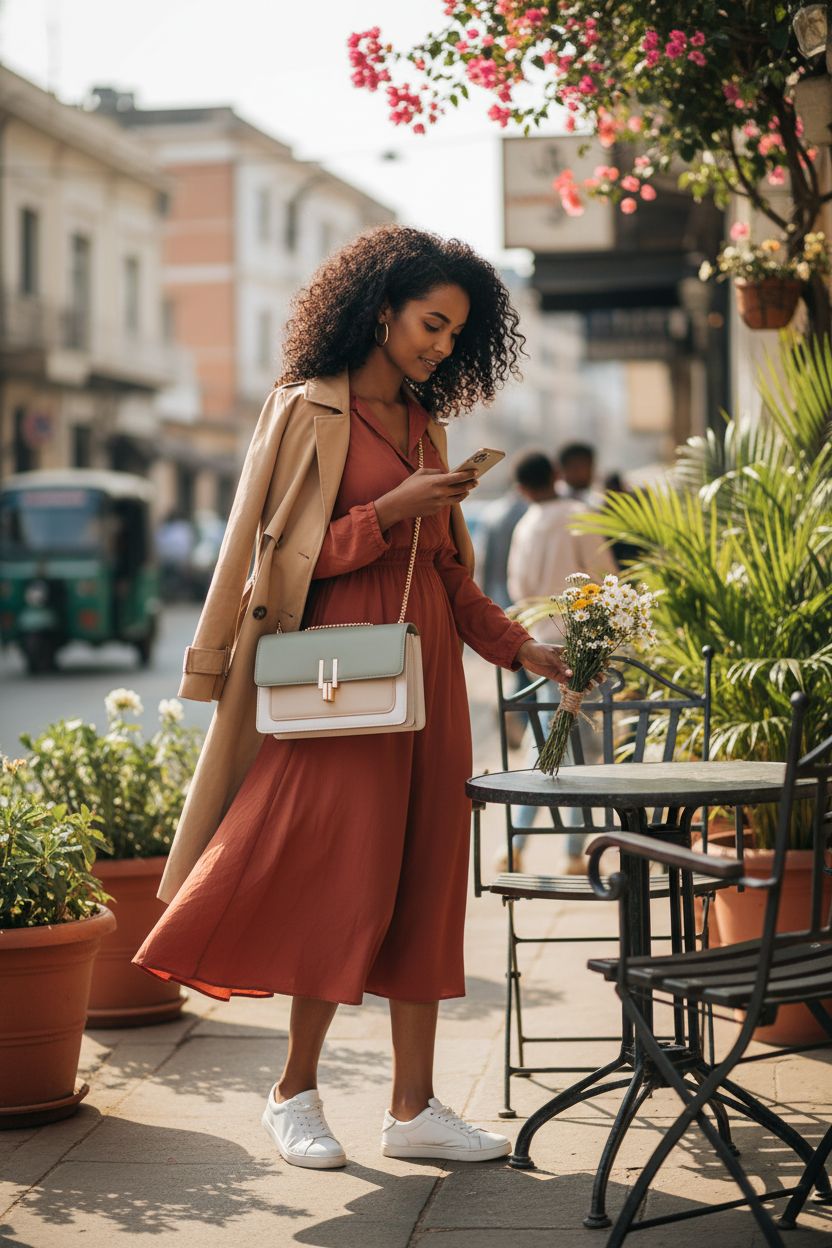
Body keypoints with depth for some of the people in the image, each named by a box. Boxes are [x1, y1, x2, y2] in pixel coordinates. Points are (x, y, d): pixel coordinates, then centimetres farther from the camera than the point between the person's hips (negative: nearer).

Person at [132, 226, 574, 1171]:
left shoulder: (425, 425, 17)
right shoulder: (309, 410, -3)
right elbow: (286, 555, -7)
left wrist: (520, 648, 8)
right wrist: (392, 511, -15)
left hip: (428, 666, 7)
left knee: (423, 879, 4)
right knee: (347, 877, -8)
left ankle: (412, 1108, 8)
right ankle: (294, 1091, 9)